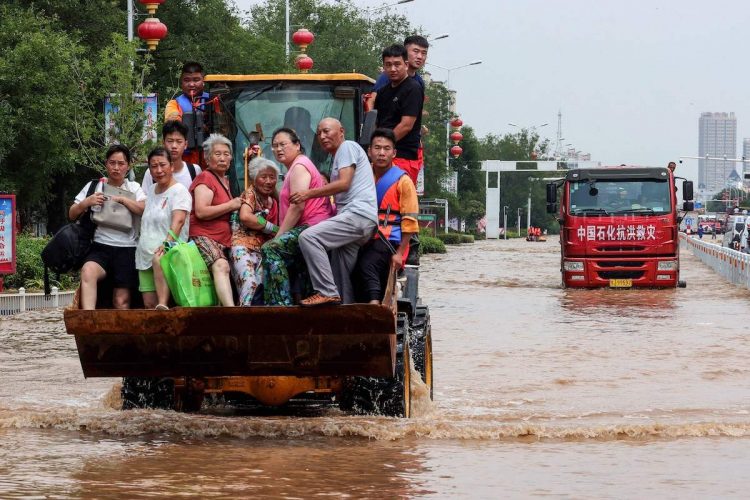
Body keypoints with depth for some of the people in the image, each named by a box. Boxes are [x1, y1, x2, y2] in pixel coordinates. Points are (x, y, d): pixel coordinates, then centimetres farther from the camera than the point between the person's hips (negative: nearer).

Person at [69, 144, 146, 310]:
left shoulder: (133, 188, 15)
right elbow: (72, 215, 11)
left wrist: (122, 199, -9)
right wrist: (86, 203, -7)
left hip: (126, 248, 1)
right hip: (100, 247, -1)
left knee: (121, 301, -6)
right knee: (88, 271, -34)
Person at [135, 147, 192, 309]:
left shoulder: (179, 191, -5)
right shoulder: (150, 191, 18)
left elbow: (178, 220, -20)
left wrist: (168, 242, -33)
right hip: (145, 255, 7)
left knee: (159, 260, -42)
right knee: (149, 303, -6)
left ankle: (163, 306, -54)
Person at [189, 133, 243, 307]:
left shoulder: (225, 180, 23)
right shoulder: (205, 178, -4)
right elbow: (201, 212, -17)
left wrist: (241, 201, 21)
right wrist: (231, 205, -10)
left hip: (223, 239, 11)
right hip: (203, 236, -11)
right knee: (221, 266, -34)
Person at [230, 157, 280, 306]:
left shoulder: (273, 202, 22)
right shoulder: (250, 193, 4)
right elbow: (245, 217, -15)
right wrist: (273, 228, -9)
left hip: (262, 249, 6)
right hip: (243, 245, -6)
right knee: (249, 282, -27)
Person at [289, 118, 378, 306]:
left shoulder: (347, 146, 1)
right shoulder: (338, 157, 32)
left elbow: (344, 183, -11)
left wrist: (309, 193, -9)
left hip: (358, 214, -10)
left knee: (308, 237, -24)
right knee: (342, 280, 6)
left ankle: (327, 292, -26)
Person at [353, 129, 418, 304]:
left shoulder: (402, 181, 2)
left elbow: (409, 221, -3)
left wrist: (400, 253, -10)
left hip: (390, 240, -5)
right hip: (364, 240, 5)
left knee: (367, 265, -32)